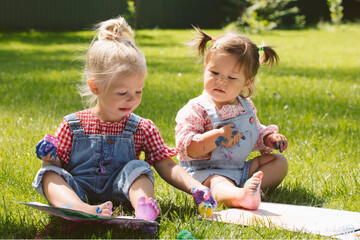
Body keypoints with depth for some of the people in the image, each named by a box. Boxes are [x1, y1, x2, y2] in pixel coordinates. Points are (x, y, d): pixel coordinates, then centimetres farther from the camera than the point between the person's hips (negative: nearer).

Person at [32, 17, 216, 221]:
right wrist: (49, 159, -13)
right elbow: (59, 164, 12)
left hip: (118, 193, 0)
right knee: (49, 172, -23)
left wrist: (194, 187, -17)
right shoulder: (72, 125, 5)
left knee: (138, 168, -23)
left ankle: (144, 208, -52)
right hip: (78, 191, 0)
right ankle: (82, 210, -52)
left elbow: (166, 166, 0)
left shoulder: (143, 128, 6)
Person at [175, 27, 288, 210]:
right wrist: (218, 136, -28)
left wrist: (270, 138, 5)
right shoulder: (195, 110, -13)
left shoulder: (246, 106, 10)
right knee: (219, 184, -39)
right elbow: (184, 149, -21)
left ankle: (247, 188, -26)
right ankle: (241, 196, -76)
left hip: (240, 168, 8)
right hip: (207, 171, -8)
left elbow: (256, 133, 28)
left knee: (279, 161, 4)